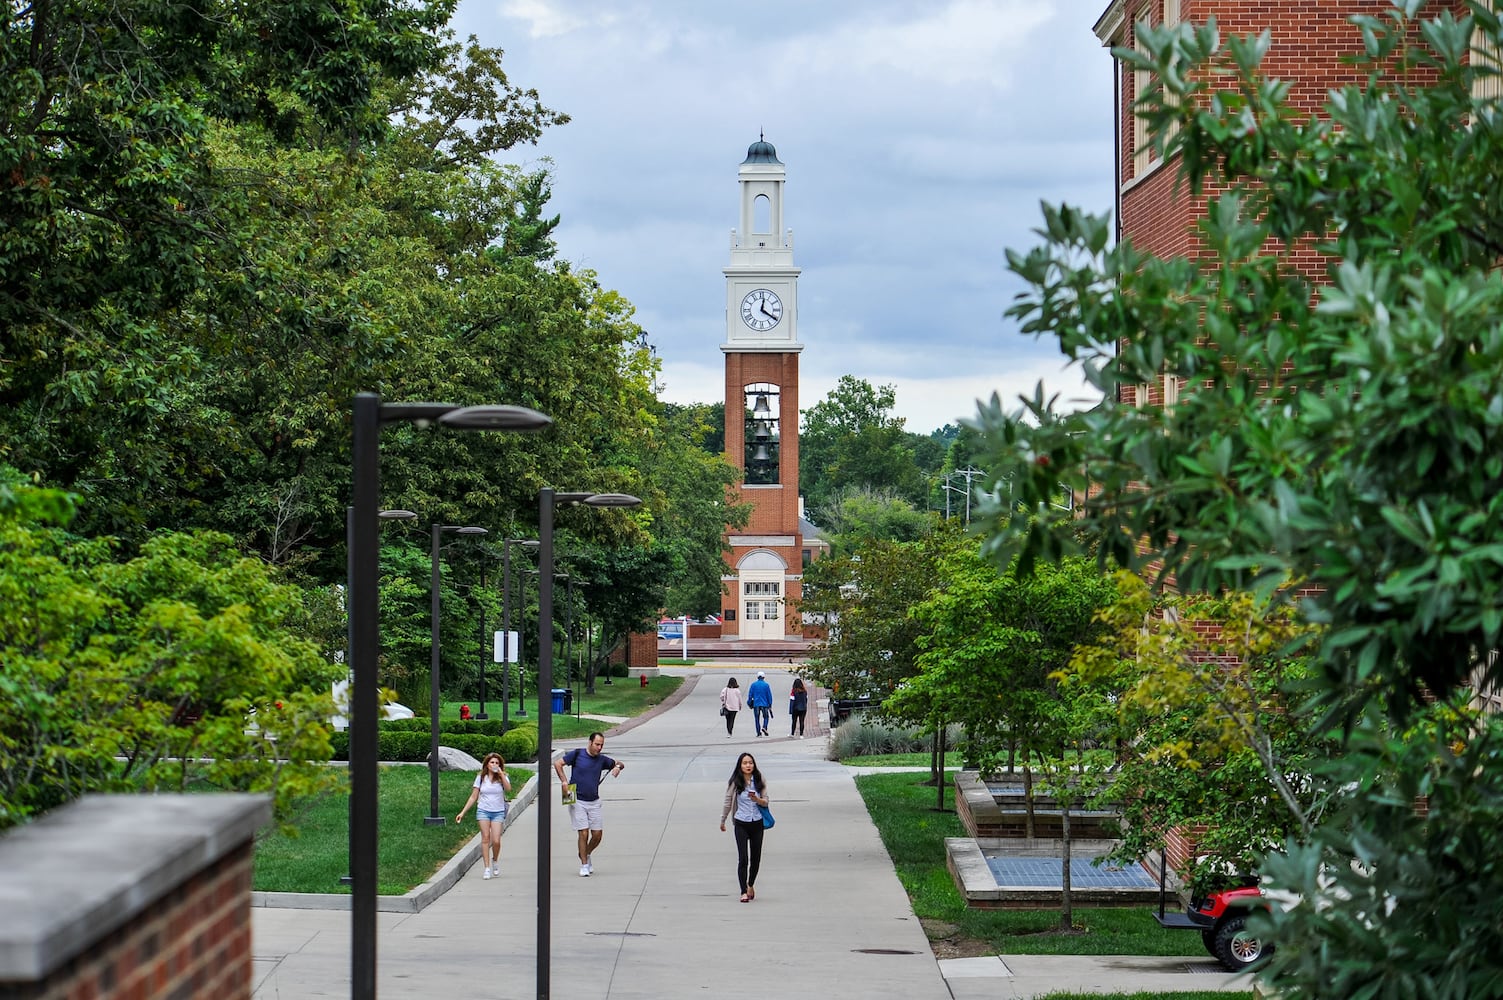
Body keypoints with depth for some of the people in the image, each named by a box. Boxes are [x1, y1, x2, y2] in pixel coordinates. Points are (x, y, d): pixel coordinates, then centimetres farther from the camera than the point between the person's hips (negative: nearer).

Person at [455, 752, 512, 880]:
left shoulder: (503, 777, 3)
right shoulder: (481, 778, 6)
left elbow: (508, 790, -18)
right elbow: (473, 797, 9)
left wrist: (501, 774, -19)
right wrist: (462, 812, 5)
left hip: (498, 812, -1)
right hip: (483, 811, 1)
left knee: (496, 840, -11)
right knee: (485, 839, -5)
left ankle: (495, 861, 18)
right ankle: (487, 868, -2)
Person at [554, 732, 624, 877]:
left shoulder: (601, 760, 8)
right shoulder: (577, 754, -4)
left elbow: (619, 763, 21)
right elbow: (557, 763, -3)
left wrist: (618, 767, -4)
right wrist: (564, 781, -14)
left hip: (594, 802, 4)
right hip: (577, 801, -4)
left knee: (598, 834, 2)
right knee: (584, 833, -10)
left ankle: (586, 855, 28)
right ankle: (584, 865, 1)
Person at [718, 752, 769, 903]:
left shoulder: (759, 781, 1)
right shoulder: (735, 783, -5)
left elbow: (765, 802, 2)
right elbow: (728, 803, 4)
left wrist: (756, 799, -20)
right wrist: (722, 821, 13)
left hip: (757, 823, 3)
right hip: (741, 824, -3)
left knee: (756, 858, 11)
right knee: (743, 858, -10)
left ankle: (751, 885, 35)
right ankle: (744, 892, -9)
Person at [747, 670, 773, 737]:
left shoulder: (753, 684, 0)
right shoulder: (766, 685, -2)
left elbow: (750, 695, 1)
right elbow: (769, 695, 1)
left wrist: (749, 703, 10)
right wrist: (770, 704, 9)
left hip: (756, 704, 1)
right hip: (764, 704, -1)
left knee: (757, 719, 5)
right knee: (766, 717, 13)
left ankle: (758, 732, 1)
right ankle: (764, 727, -12)